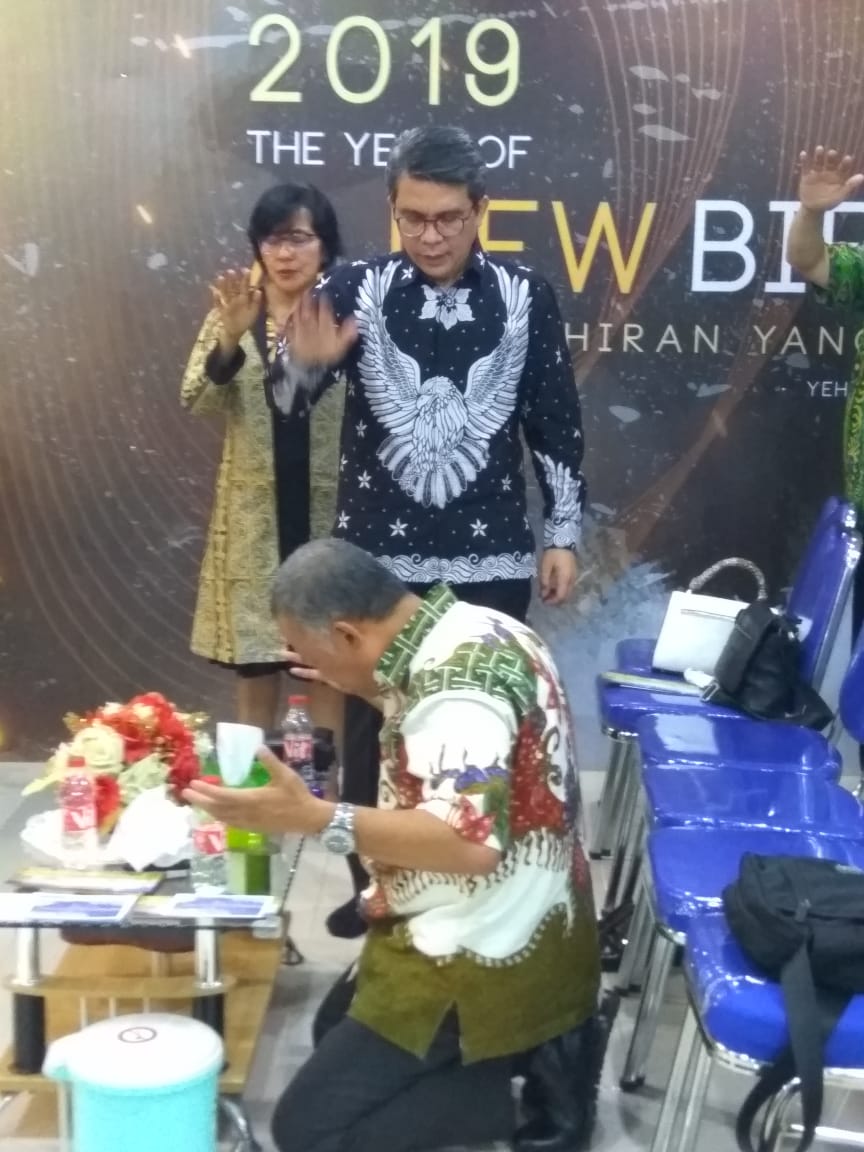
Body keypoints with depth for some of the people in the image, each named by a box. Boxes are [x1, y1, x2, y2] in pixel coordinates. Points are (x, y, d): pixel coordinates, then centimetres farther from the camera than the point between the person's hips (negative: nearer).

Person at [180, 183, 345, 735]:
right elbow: (197, 402, -8)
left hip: (331, 509, -2)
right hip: (255, 511, 2)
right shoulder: (234, 310, 4)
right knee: (254, 659, 10)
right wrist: (230, 339, -22)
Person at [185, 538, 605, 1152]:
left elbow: (471, 842, -36)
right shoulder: (476, 630, 3)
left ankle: (521, 1087, -3)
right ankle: (536, 1049, 13)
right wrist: (383, 693, 13)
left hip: (489, 957, -10)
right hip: (511, 929, 10)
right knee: (337, 1030, 28)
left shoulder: (456, 681, -27)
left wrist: (315, 818, -40)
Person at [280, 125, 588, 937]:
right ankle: (373, 883, 27)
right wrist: (305, 362, -29)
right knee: (372, 720, 10)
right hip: (377, 555, 0)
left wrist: (563, 535, 4)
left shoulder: (524, 298, -2)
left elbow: (555, 424, 5)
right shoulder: (356, 289, -5)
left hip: (491, 558, 0)